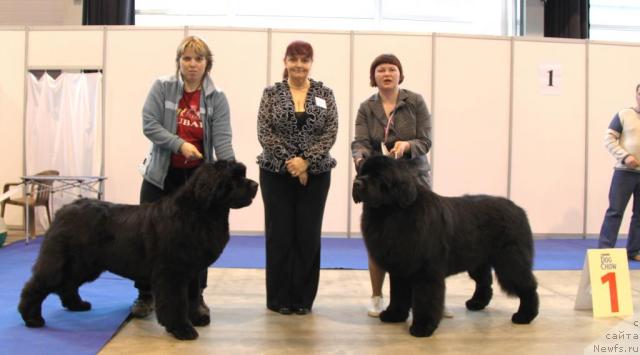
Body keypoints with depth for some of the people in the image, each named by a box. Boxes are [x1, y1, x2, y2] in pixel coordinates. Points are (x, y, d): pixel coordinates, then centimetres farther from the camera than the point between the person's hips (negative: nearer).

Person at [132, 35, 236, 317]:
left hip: (198, 176, 1)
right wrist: (180, 144, -23)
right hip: (161, 173, 0)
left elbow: (222, 139, -10)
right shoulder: (162, 88, -3)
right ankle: (145, 296, 19)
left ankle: (195, 296, 20)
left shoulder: (216, 98, -2)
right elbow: (149, 124, -11)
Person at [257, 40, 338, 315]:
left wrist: (306, 161, -15)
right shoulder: (271, 93, 2)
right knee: (279, 235, 3)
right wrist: (289, 161, -15)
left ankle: (303, 298, 16)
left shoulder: (324, 94, 5)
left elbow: (331, 133, -3)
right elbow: (264, 132, -6)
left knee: (308, 235, 5)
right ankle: (278, 299, 14)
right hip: (276, 173, -1)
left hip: (315, 174, 1)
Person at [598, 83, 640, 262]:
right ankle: (604, 250, 0)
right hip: (625, 171, -3)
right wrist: (625, 157, -15)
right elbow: (609, 139, -3)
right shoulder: (624, 114, 1)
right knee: (615, 211, -3)